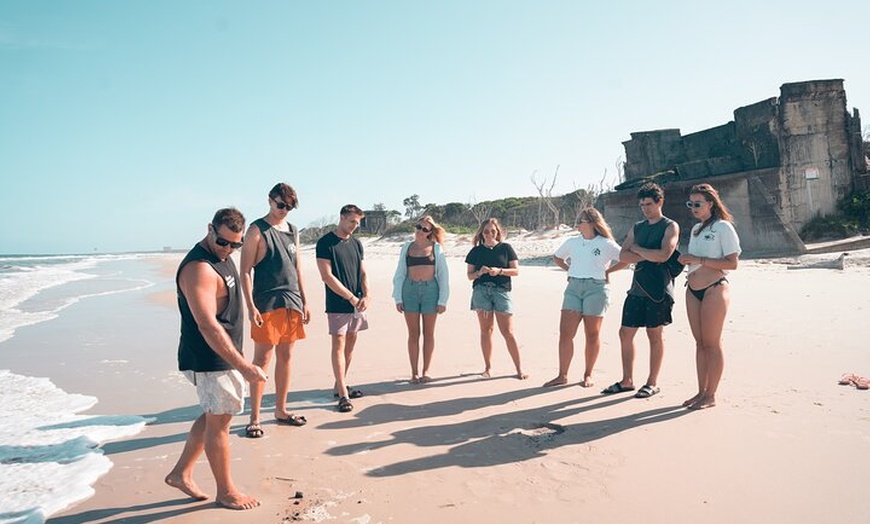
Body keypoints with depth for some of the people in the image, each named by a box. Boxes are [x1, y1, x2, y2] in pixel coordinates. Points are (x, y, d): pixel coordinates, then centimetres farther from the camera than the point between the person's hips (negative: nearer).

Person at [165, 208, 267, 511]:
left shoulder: (221, 256, 8)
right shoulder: (198, 268, -24)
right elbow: (208, 326, -30)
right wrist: (243, 366, -31)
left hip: (223, 357, 10)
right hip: (209, 360, -10)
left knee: (214, 415, 19)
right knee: (218, 421, 3)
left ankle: (181, 473, 33)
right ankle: (225, 492, 19)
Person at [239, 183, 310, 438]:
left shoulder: (293, 230, 15)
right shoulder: (257, 230, -4)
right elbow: (245, 271, -8)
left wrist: (304, 302, 14)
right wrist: (250, 307, -15)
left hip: (292, 303, 6)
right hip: (266, 304, -6)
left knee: (285, 357, 11)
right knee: (263, 359, -3)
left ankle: (281, 410, 22)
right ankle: (254, 418, 5)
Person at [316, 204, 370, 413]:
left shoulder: (356, 244, 12)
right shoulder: (325, 243, -7)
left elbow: (362, 273, 13)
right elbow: (327, 276, -13)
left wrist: (366, 296, -4)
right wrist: (351, 297, -14)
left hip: (357, 304, 7)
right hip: (337, 305, -6)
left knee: (350, 345, 11)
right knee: (339, 345, -6)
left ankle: (340, 385, 25)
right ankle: (343, 395, -5)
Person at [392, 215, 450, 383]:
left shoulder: (436, 248, 4)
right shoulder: (407, 247, 9)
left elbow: (443, 275, 2)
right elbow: (399, 274, 9)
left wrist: (443, 300, -4)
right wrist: (398, 298, 2)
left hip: (430, 290, -1)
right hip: (410, 290, 1)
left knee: (428, 333, 5)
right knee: (413, 333, 4)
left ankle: (426, 371, 15)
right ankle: (414, 372, 11)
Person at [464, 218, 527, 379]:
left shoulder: (506, 248, 8)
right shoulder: (476, 251, 11)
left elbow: (516, 270, 3)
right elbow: (470, 275, 11)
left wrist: (499, 271, -12)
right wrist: (480, 272, -9)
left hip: (501, 290, -2)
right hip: (481, 290, 2)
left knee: (508, 331, -4)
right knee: (486, 329, 3)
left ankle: (519, 368, 3)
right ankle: (488, 367, 12)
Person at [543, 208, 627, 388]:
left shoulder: (606, 244, 1)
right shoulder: (571, 242, 13)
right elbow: (557, 257, 28)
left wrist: (607, 271, 1)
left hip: (596, 288, -3)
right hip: (573, 287, 4)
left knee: (592, 334, 3)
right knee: (565, 332, -5)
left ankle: (588, 375, 15)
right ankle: (562, 375, 2)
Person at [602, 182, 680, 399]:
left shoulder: (670, 227, -2)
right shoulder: (637, 228, 15)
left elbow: (664, 255, -18)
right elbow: (623, 255, 4)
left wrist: (637, 249, -6)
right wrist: (648, 257, -10)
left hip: (658, 289, -6)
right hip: (637, 288, 6)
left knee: (655, 335, 2)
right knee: (625, 333, 5)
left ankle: (652, 383, 12)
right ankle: (627, 380, 16)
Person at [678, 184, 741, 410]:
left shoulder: (723, 227, -6)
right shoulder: (696, 229, 17)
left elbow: (732, 263, -13)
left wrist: (699, 260, -18)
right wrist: (685, 259, 3)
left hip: (714, 289, -7)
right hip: (693, 290, 7)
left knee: (712, 343, -2)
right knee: (699, 343, 10)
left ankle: (711, 395, 6)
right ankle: (701, 391, 17)